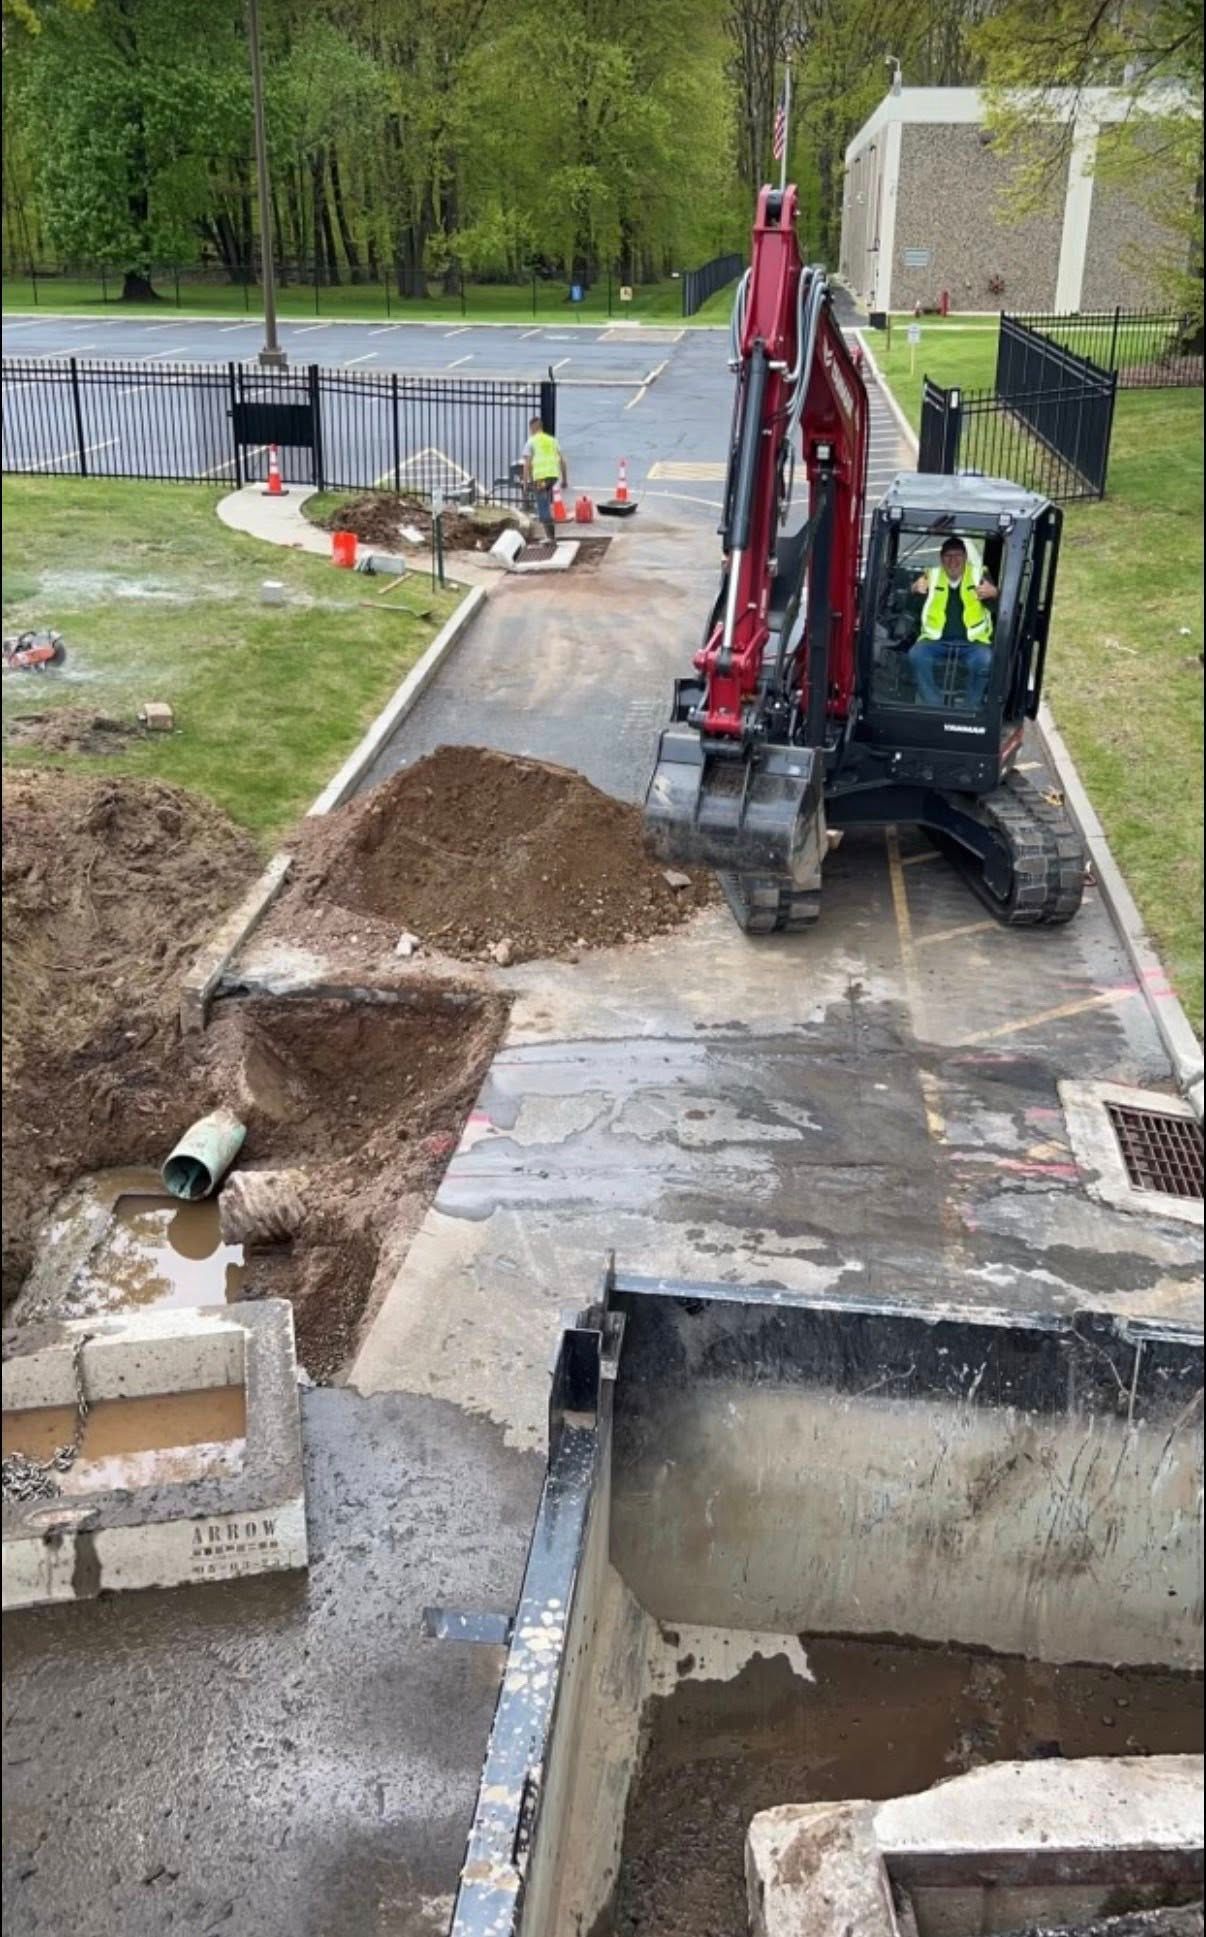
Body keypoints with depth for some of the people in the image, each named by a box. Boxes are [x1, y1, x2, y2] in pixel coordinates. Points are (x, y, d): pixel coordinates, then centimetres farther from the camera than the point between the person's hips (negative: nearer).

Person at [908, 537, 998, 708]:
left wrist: (993, 593, -28)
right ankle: (933, 707, -22)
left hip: (972, 643, -1)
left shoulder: (979, 575, 10)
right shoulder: (932, 576, 12)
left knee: (984, 660, -33)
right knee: (916, 655, -30)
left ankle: (970, 710, -17)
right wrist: (915, 590, -23)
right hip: (936, 641, 1)